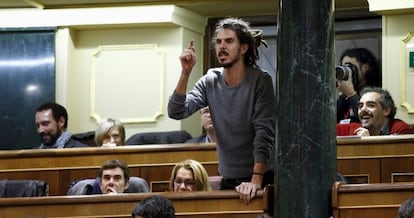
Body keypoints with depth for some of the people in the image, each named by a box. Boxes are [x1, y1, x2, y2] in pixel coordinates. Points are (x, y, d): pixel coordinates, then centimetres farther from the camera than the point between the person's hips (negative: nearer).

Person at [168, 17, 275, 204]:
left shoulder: (260, 81, -13)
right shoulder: (210, 81, 0)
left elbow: (264, 133, -19)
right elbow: (176, 112, -7)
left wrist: (256, 180, -27)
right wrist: (185, 73, -19)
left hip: (261, 179, -4)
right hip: (228, 180, 4)